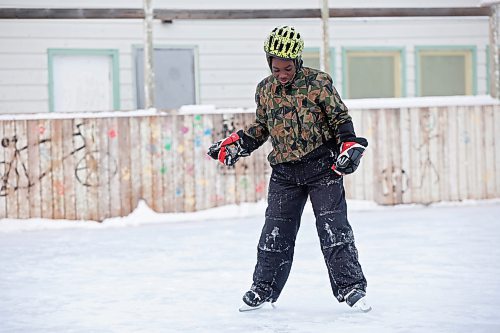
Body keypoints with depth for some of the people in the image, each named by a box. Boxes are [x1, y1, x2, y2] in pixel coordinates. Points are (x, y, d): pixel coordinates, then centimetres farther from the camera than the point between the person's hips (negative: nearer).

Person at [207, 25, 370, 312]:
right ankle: (264, 288, 18)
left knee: (333, 228, -7)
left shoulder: (318, 82, -8)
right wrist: (236, 144, 7)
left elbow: (341, 117, -3)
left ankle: (351, 286, 0)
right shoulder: (265, 89, 4)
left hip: (322, 166, -4)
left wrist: (350, 146, -16)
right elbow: (261, 127, 18)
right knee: (275, 231, 6)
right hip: (284, 172, 4)